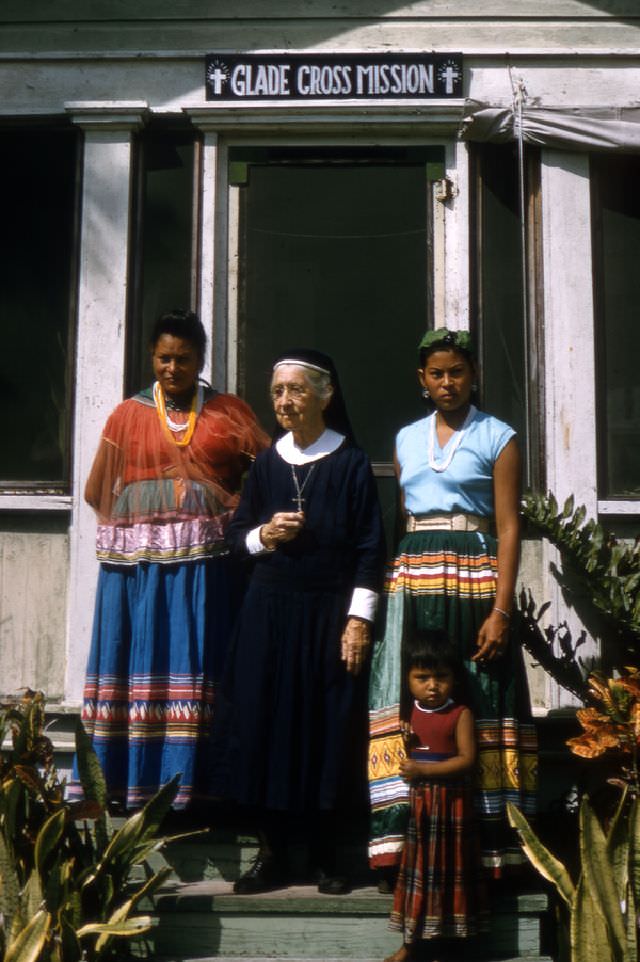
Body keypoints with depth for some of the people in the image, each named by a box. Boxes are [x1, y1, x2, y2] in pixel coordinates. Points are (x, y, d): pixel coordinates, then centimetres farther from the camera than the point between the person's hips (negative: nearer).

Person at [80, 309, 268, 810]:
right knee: (139, 668, 2)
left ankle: (188, 785, 5)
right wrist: (141, 519, 1)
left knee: (197, 670, 0)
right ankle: (132, 787, 8)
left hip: (205, 565, 0)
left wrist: (233, 510, -5)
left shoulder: (231, 412, 8)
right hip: (138, 564, 1)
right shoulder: (129, 414, 10)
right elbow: (97, 491, 9)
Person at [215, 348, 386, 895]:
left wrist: (358, 619, -10)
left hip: (330, 612, -3)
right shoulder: (266, 463, 9)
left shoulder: (351, 463, -2)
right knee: (262, 723, 1)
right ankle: (272, 854, 12)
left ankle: (325, 856, 13)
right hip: (269, 609, 3)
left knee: (329, 727, 0)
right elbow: (236, 532, 15)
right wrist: (263, 535, -7)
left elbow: (370, 548, -4)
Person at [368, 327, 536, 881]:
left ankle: (484, 846, 0)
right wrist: (390, 591, 7)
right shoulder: (407, 440, 17)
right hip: (412, 582, 4)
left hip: (475, 580, -4)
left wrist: (501, 611, -13)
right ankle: (406, 843, 1)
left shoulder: (498, 439, 3)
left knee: (479, 710, -5)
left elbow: (509, 528, -3)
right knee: (409, 709, -2)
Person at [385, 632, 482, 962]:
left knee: (445, 867, 5)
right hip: (414, 801, 4)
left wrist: (423, 769, -21)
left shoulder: (460, 713, -8)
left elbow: (467, 759, -15)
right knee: (415, 865, 10)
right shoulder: (407, 713, 4)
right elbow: (402, 760, 12)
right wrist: (405, 745, -11)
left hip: (449, 801, -3)